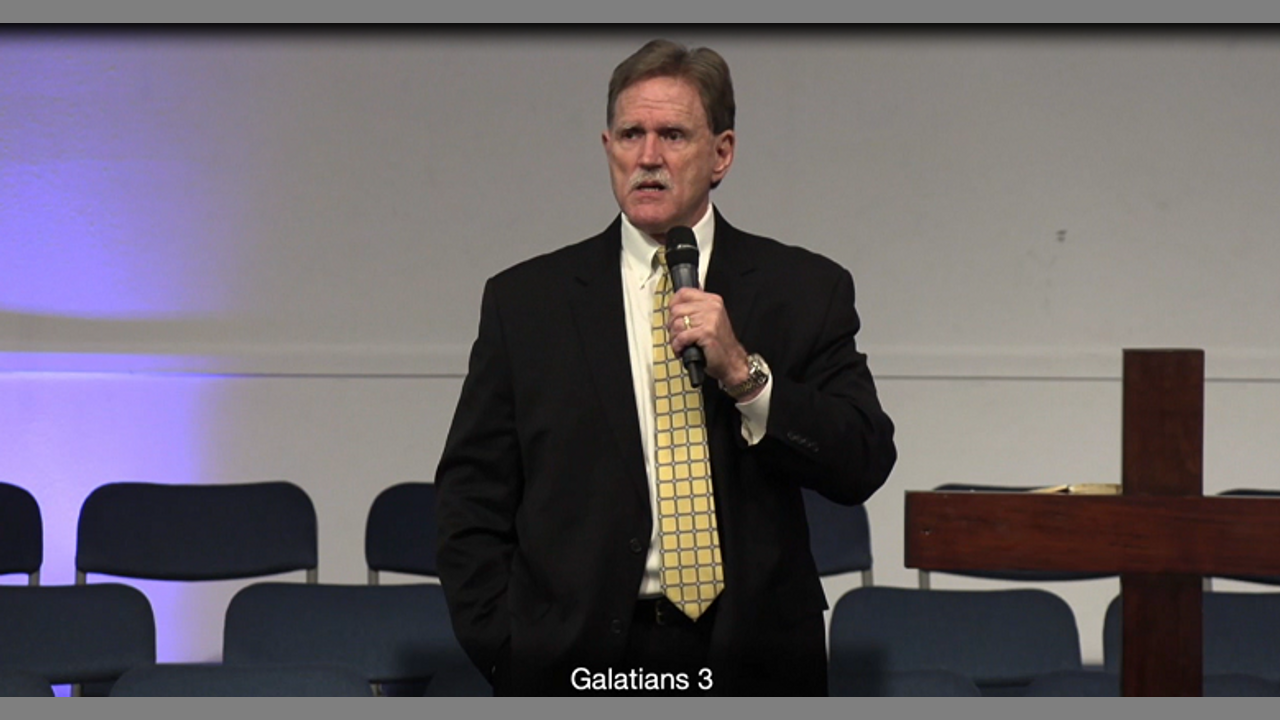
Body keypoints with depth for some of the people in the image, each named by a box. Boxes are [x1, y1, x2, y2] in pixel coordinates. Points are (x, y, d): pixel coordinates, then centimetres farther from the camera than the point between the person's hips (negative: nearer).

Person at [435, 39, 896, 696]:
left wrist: (743, 374, -15)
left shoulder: (805, 290, 3)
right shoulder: (525, 300, 4)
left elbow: (864, 467, -4)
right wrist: (507, 649, -6)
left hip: (750, 662, 0)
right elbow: (472, 495, 3)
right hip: (577, 661, 0)